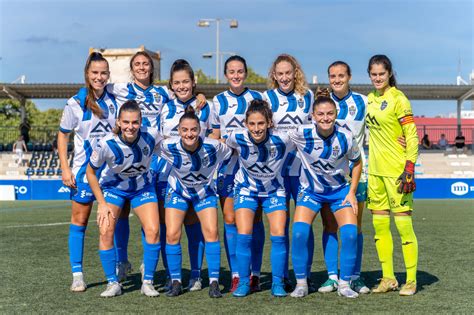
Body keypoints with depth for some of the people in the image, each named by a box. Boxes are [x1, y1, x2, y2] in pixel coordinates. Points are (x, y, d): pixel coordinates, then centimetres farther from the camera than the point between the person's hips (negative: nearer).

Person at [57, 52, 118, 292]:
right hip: (85, 169, -3)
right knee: (79, 220, 0)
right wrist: (65, 169, -8)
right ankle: (77, 275, 4)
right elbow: (62, 135, 0)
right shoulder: (75, 103, -6)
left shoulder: (114, 100, 3)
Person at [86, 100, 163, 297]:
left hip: (142, 187, 1)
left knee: (153, 231, -13)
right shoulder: (106, 144, -29)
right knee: (105, 231, -15)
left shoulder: (151, 136, -27)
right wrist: (102, 204, -14)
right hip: (113, 186, -1)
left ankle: (148, 283, 1)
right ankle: (112, 283, 0)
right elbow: (90, 172, -14)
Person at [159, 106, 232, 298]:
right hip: (178, 191, 1)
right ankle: (176, 282, 7)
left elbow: (232, 155, -7)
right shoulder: (169, 146, -26)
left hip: (205, 192, 0)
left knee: (211, 232, -13)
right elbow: (158, 151, -1)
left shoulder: (213, 146, -28)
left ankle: (214, 282, -3)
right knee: (172, 234, -8)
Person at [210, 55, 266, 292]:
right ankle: (235, 275, 3)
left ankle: (255, 275, 7)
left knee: (254, 219, -1)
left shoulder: (257, 98, 6)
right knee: (230, 219, -3)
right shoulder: (218, 101, 11)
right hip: (227, 165, 2)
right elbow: (215, 136, 14)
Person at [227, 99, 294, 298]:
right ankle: (243, 282, 5)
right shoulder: (237, 138, -24)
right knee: (243, 235, -10)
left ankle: (278, 283, 5)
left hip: (274, 190, 0)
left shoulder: (282, 140, -27)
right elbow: (225, 146, 1)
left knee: (278, 235, -9)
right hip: (246, 189, 0)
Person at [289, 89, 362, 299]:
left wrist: (352, 192, -4)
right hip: (310, 190, 0)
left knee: (350, 233, -15)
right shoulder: (302, 134, -23)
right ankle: (301, 283, -2)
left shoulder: (345, 137, -19)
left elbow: (356, 162, -1)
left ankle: (344, 284, 2)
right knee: (299, 232, -18)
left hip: (340, 190, 1)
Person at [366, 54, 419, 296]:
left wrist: (409, 170, -18)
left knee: (403, 224, -5)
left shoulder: (398, 99, -9)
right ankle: (388, 278, 18)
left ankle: (411, 280, 4)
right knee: (380, 225, 9)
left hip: (396, 171, -7)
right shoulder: (370, 98, 12)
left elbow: (412, 136, -12)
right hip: (375, 170, 7)